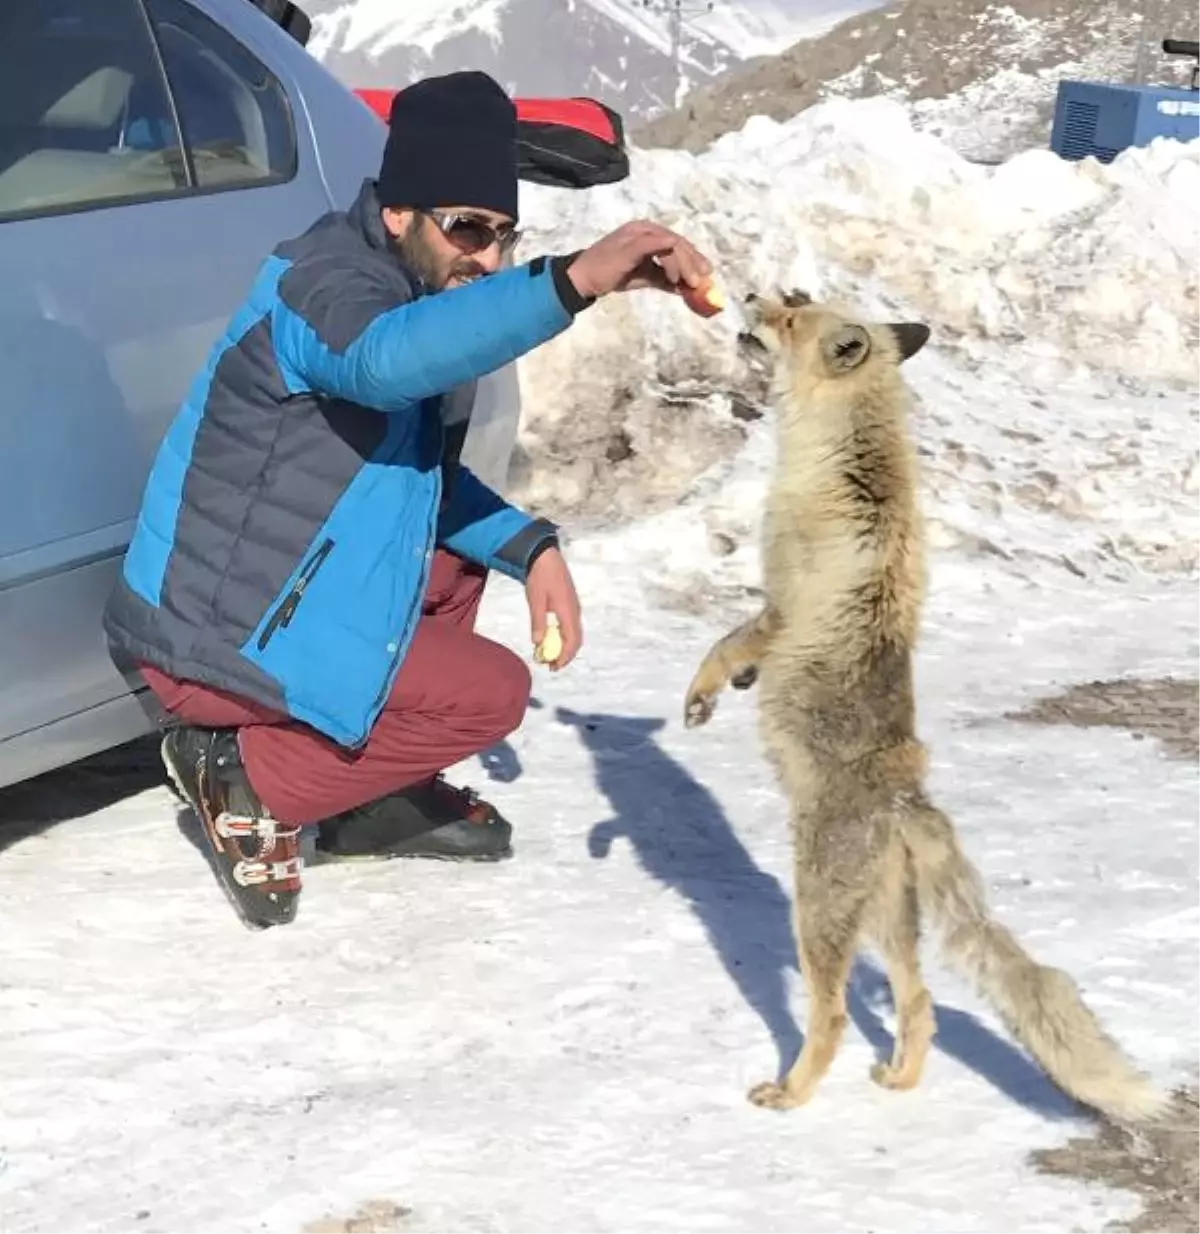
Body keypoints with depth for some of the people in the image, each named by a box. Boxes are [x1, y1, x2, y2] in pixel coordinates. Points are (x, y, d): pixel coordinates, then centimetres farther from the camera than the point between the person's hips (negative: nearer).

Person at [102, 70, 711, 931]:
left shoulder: (399, 284, 8)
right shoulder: (327, 281, -20)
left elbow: (424, 472, 16)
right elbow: (385, 360, -46)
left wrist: (530, 546, -1)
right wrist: (574, 280, -55)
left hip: (256, 599, 9)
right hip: (213, 639, -9)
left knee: (461, 541, 18)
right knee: (491, 693, -8)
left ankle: (375, 800, 18)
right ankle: (247, 779, -1)